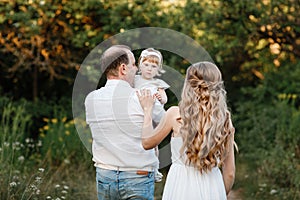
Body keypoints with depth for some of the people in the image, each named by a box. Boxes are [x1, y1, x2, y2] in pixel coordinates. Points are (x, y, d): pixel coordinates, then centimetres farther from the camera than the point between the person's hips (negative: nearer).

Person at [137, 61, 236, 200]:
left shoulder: (176, 114, -6)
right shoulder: (225, 120, 1)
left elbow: (147, 143, 9)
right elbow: (230, 172, 4)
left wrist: (147, 109, 21)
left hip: (182, 185, -2)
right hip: (213, 188, 2)